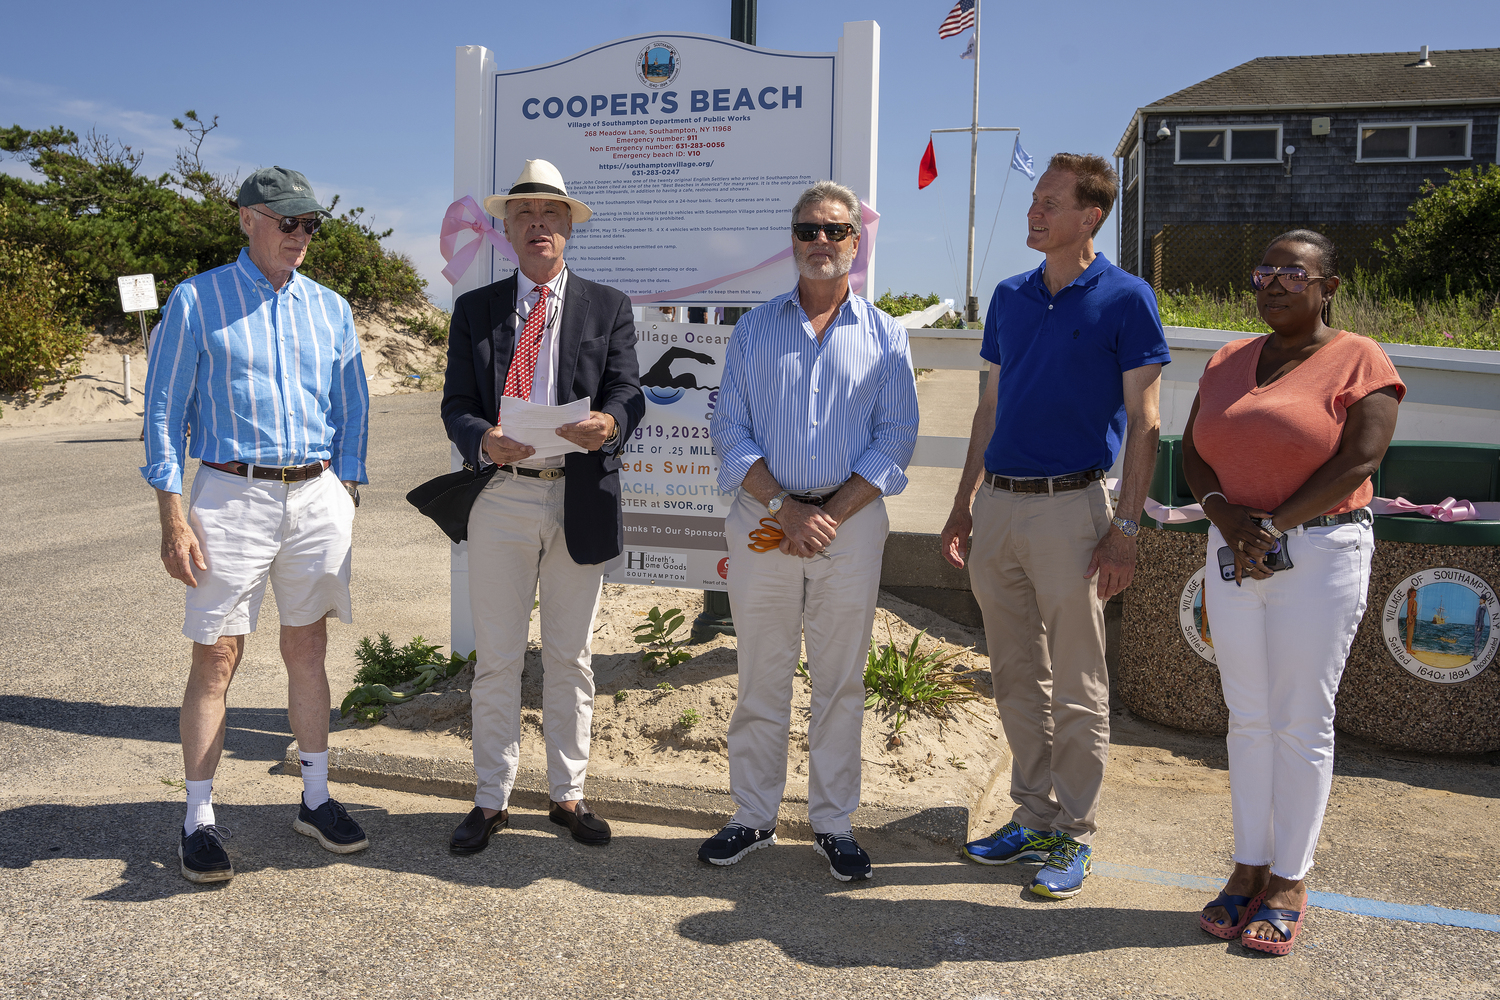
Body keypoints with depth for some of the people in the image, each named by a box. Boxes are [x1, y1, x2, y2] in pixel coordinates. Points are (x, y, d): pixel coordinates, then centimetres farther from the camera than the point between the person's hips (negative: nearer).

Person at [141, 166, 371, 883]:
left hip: (318, 495, 4)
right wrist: (172, 516, -9)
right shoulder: (197, 301, 1)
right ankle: (199, 820, 9)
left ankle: (315, 799, 21)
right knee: (216, 659, -2)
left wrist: (346, 495, 8)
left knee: (308, 648, 10)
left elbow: (352, 410, 16)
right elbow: (164, 409, -1)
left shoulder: (330, 308, 12)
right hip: (232, 496, -3)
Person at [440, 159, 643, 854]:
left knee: (570, 658, 11)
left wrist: (609, 421, -29)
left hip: (582, 500, 0)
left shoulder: (609, 308, 7)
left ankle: (568, 795, 25)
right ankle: (491, 800, 22)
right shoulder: (474, 309, 8)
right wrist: (483, 441, -21)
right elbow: (457, 405, 2)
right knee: (496, 660, 7)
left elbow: (628, 392, -5)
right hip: (501, 497, 0)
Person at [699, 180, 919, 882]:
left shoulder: (884, 335, 7)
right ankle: (754, 816, 20)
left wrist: (832, 513, -10)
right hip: (764, 518, 1)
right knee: (761, 678, 6)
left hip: (851, 521, 0)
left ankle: (833, 822, 19)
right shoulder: (753, 330, 9)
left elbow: (896, 437, 1)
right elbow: (729, 429, 3)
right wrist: (781, 507, -10)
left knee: (840, 680, 6)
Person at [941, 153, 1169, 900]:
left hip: (1070, 506, -6)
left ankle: (1074, 835, 17)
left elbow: (1143, 423, -6)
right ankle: (1033, 817, 27)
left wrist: (1125, 527, -12)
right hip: (998, 505, 6)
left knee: (1076, 688, 3)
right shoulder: (1009, 297, 12)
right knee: (1016, 680, 13)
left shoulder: (1125, 299, -4)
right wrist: (964, 504, 14)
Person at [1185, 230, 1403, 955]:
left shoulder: (1358, 361, -4)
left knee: (1303, 724, 2)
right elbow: (1193, 451, 11)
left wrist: (1273, 526, -15)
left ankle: (1288, 882, 14)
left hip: (1319, 557, -5)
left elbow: (1356, 465, -14)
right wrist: (1223, 512, -8)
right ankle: (1247, 868, 19)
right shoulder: (1228, 362, 13)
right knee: (1247, 719, 9)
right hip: (1234, 558, 5)